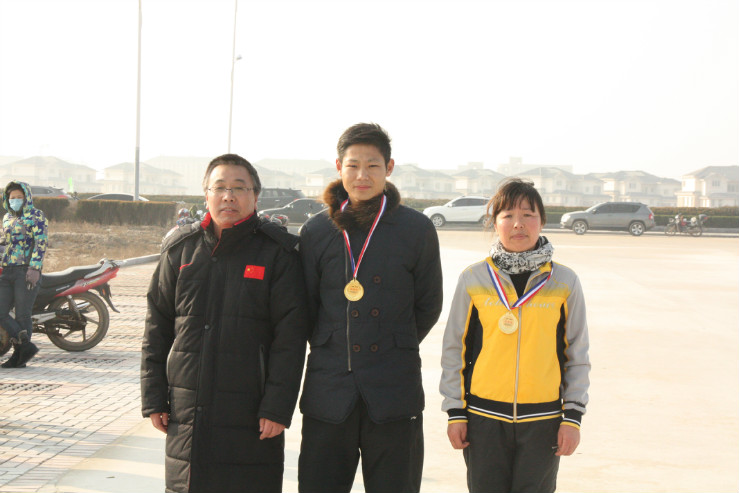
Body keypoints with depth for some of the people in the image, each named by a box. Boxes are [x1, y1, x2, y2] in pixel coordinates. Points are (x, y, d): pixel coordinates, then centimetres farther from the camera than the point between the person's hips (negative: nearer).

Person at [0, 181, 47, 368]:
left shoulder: (36, 216, -3)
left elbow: (41, 243, -12)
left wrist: (34, 268, -21)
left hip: (28, 272, -8)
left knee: (22, 315, -4)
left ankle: (19, 355, 5)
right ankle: (26, 346, 2)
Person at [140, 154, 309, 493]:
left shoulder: (277, 252, -2)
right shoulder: (180, 249, 8)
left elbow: (290, 336, -5)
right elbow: (157, 330, 11)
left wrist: (277, 407, -11)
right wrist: (154, 399, 7)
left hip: (250, 415, -3)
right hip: (186, 411, 3)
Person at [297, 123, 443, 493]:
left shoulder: (417, 230, 0)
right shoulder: (316, 232, 4)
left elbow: (428, 307, 9)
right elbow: (306, 307, 12)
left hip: (395, 392, -1)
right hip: (329, 390, 1)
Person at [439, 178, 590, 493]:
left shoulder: (565, 282, 2)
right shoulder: (473, 280, 1)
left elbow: (577, 355, 7)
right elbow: (454, 349, 6)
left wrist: (573, 416, 2)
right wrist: (455, 411, 2)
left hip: (543, 419, 0)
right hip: (484, 419, 0)